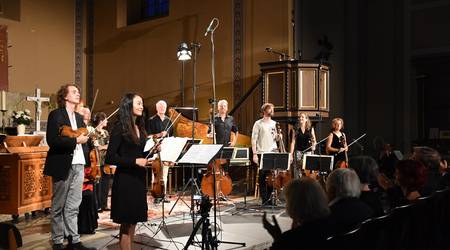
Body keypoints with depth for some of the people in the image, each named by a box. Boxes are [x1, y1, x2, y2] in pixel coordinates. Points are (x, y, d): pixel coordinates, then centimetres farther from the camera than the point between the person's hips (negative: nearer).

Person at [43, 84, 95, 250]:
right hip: (62, 165, -6)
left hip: (78, 165, 6)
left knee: (73, 206, 10)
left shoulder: (79, 117, 18)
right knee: (58, 206, 5)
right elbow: (52, 140, -16)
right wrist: (76, 140, -16)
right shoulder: (56, 115, -5)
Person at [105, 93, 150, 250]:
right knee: (126, 223, 1)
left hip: (139, 179, 7)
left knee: (133, 221, 13)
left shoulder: (140, 127, 11)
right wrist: (135, 161, -21)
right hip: (125, 180, -7)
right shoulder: (120, 128, -11)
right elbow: (110, 158, -16)